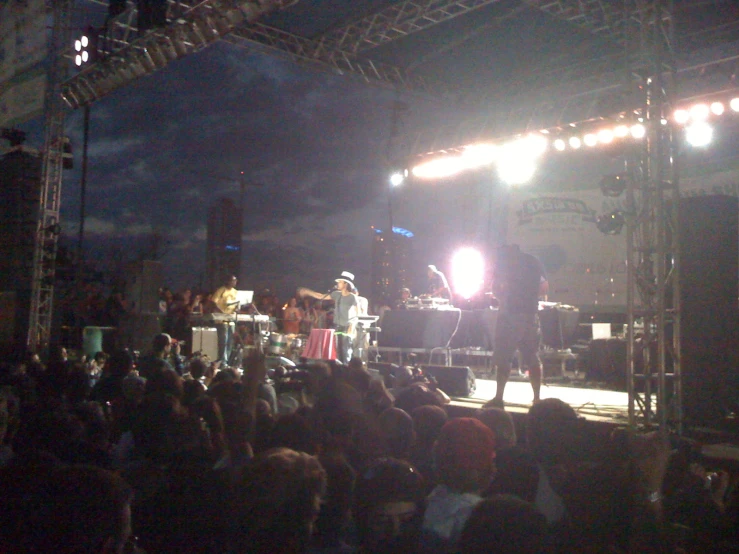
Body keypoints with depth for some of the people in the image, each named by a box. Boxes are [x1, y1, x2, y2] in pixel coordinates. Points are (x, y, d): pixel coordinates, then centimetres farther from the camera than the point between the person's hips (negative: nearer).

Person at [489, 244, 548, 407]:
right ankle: (537, 398, 10)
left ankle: (499, 397, -5)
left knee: (502, 358, -2)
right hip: (531, 314, 5)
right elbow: (544, 288, 16)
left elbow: (495, 288, -7)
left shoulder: (504, 260, 1)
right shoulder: (534, 262, 15)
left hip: (510, 313, -4)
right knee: (532, 358, 10)